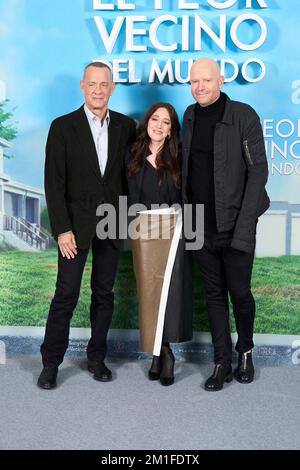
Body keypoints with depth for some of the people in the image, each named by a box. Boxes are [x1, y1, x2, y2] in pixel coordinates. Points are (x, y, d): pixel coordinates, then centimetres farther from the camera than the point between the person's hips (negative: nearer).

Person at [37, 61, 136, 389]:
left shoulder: (126, 126, 6)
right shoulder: (63, 127, -2)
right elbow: (54, 183, -6)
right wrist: (61, 229, -12)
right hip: (76, 223, -3)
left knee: (104, 293, 10)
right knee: (66, 294, 0)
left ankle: (96, 357, 24)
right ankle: (50, 362, 14)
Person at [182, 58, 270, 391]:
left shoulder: (243, 116, -9)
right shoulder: (190, 116, 7)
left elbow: (258, 170, -11)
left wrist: (244, 225, -16)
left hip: (234, 226, -4)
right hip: (201, 227, 5)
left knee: (239, 292, 6)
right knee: (214, 295, 10)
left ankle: (245, 352, 32)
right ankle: (222, 363, 21)